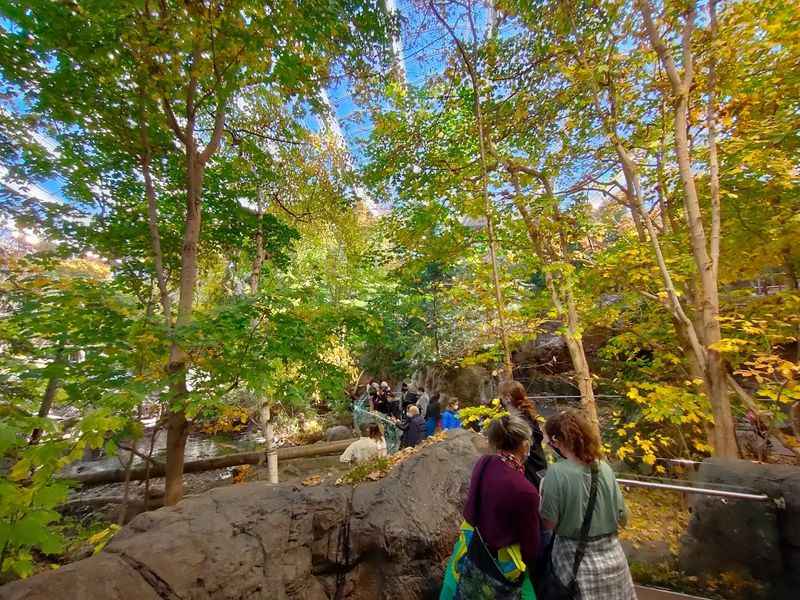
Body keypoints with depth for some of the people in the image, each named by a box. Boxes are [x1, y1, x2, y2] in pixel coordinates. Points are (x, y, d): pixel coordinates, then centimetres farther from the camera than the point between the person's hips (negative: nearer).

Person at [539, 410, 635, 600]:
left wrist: (542, 494, -5)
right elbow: (623, 518, 2)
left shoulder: (556, 472, -24)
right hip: (612, 556, 4)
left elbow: (548, 523, -19)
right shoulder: (604, 468, -9)